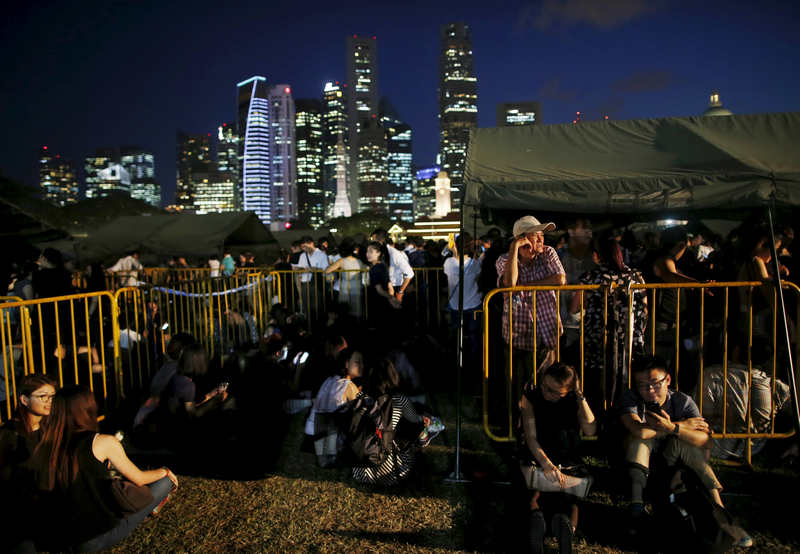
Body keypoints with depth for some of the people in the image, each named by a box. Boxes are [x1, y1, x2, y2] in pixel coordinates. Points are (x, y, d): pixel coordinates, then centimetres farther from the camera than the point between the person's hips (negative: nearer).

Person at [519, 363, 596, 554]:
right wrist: (546, 464, -24)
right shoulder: (531, 396, 0)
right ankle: (568, 525, -36)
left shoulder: (575, 400, 4)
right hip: (536, 460, -2)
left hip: (568, 464, 3)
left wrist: (580, 396, -16)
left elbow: (590, 430, -12)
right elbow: (531, 436, -8)